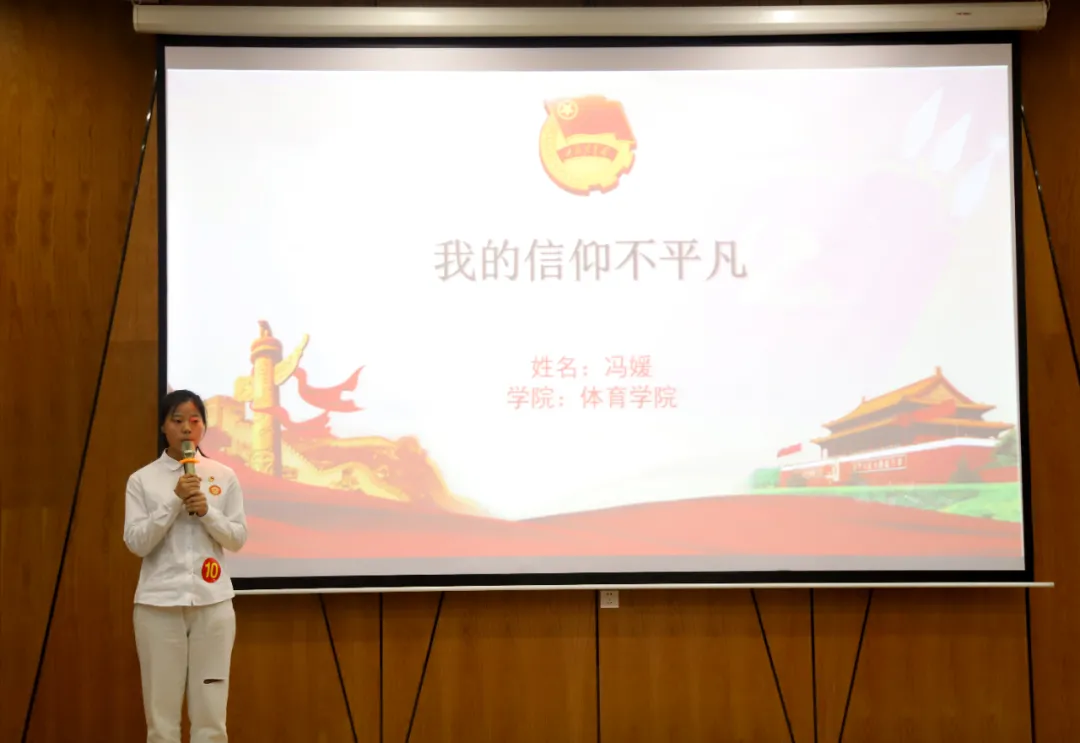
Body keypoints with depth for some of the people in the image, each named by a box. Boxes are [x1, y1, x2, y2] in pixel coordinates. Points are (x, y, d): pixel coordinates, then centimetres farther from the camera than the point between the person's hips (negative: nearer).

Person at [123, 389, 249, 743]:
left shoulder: (224, 476, 6)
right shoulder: (142, 479, 2)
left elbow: (238, 538, 5)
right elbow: (135, 542, -5)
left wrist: (206, 511, -12)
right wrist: (174, 501, -14)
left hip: (212, 602, 1)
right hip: (159, 603, -1)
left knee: (210, 712, 3)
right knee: (161, 711, 2)